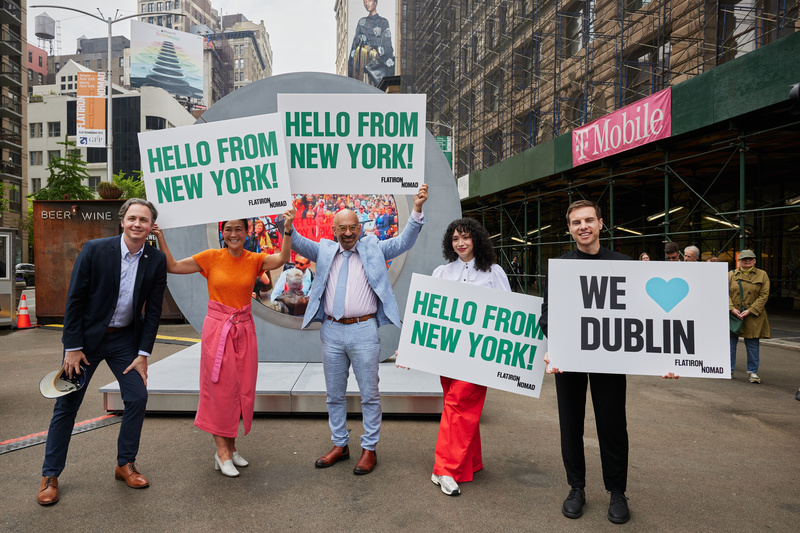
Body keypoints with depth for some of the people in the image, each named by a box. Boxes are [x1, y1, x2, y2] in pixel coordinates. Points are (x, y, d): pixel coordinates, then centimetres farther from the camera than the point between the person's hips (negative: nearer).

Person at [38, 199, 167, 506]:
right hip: (87, 336, -2)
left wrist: (143, 354, -5)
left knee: (138, 397, -1)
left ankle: (125, 464, 18)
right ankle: (50, 475, 20)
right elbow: (74, 300, -11)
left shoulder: (156, 261, -7)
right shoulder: (95, 250, -14)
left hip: (125, 338, 3)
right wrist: (72, 348, -12)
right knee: (67, 404, 4)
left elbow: (153, 310, -3)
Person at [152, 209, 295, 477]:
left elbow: (282, 258, -18)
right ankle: (222, 451, 11)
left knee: (242, 389, 8)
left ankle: (231, 445, 24)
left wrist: (287, 230, -30)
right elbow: (172, 266, -2)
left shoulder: (254, 260, 1)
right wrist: (160, 238, -10)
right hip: (217, 328, -2)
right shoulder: (211, 258, -2)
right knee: (220, 388, 1)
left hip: (244, 329, 3)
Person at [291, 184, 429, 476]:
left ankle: (369, 449, 19)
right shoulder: (325, 251, 12)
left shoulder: (373, 249, 6)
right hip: (331, 331, 3)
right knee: (334, 394, 14)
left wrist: (417, 210, -15)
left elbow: (403, 242, -2)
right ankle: (340, 445, 30)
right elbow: (299, 244, 2)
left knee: (369, 394, 5)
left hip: (364, 331, -3)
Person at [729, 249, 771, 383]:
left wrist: (750, 311, -12)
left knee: (752, 344, 3)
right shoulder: (731, 275, 7)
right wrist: (732, 308, -13)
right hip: (733, 315, 1)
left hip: (753, 316, -1)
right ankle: (729, 370, 16)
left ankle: (753, 371, 16)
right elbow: (726, 293, 3)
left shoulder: (762, 275, 4)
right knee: (730, 343, 4)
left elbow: (764, 295, -2)